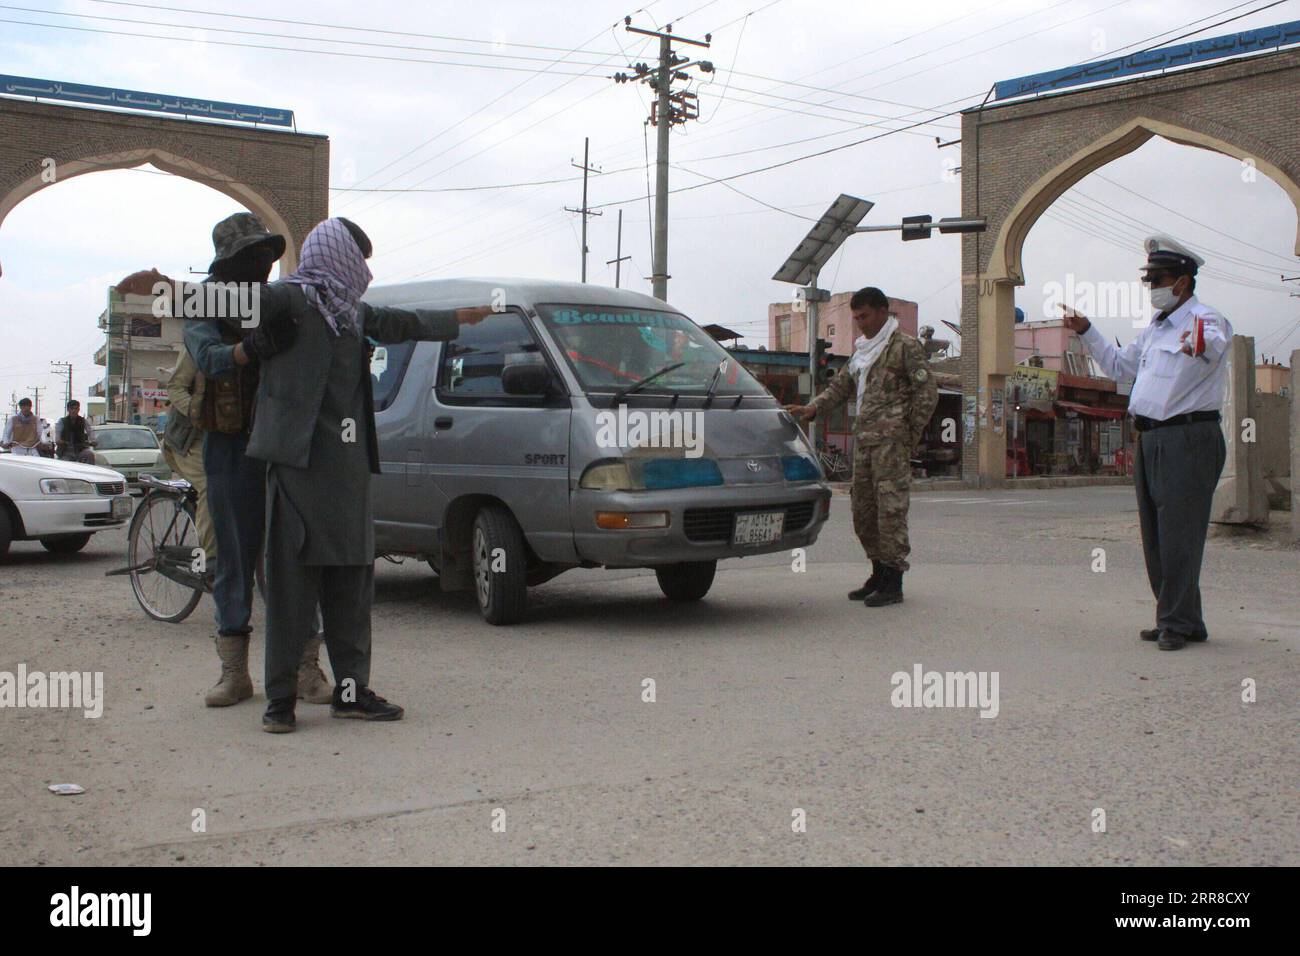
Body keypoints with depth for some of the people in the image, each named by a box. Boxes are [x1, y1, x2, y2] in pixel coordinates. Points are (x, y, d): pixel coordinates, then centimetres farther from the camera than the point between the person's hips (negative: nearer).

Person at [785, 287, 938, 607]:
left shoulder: (905, 346, -3)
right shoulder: (861, 349, 21)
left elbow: (927, 393, -6)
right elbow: (841, 385, 22)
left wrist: (910, 436, -8)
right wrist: (813, 407, 6)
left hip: (891, 440, -8)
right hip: (863, 440, 8)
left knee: (890, 508, -8)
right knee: (862, 509, 9)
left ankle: (893, 582, -5)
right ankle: (879, 573, 20)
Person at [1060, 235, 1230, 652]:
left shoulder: (1206, 320, -10)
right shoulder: (1154, 328, 18)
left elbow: (1216, 346, -35)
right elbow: (1119, 366, 32)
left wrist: (1203, 345, -58)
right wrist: (1086, 332, 25)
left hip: (1188, 440, -9)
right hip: (1150, 441, 9)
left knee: (1178, 535, -9)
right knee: (1155, 536, 11)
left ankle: (1178, 623, -3)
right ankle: (1176, 620, 20)